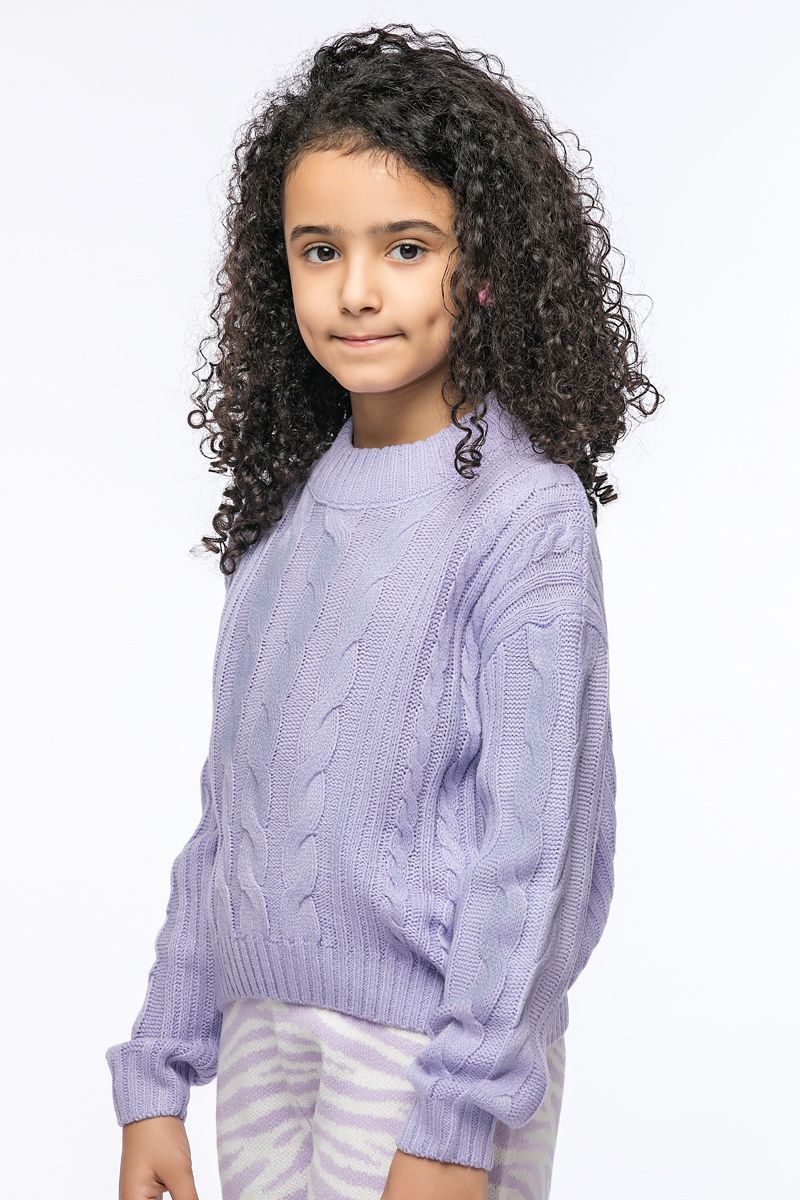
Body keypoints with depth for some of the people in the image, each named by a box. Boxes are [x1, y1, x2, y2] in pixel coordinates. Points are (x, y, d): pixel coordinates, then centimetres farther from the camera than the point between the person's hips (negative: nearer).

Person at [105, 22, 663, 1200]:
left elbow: (527, 846, -14)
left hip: (427, 1054, -5)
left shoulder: (525, 512, -12)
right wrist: (158, 1079, 9)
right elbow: (228, 811, 9)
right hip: (261, 1036, 5)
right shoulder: (288, 506, 6)